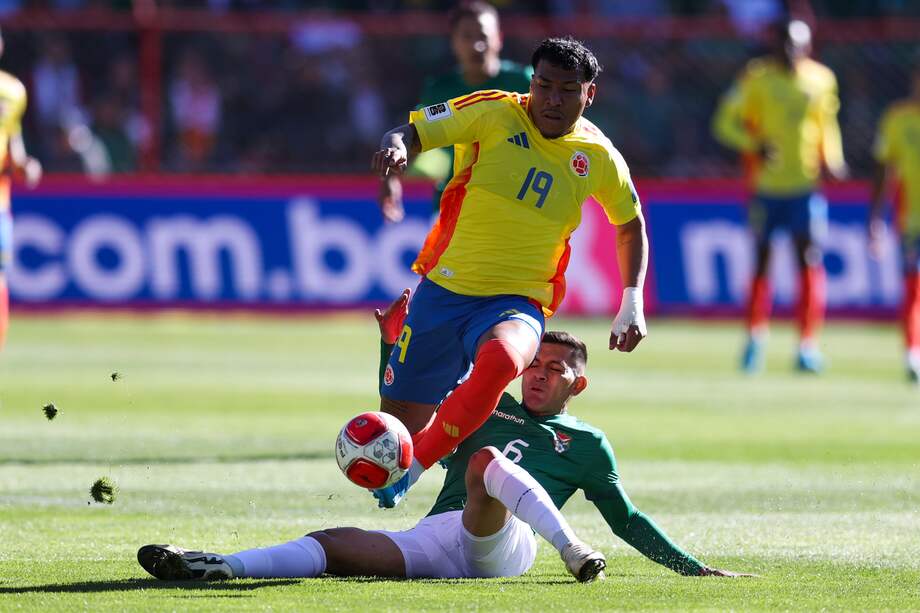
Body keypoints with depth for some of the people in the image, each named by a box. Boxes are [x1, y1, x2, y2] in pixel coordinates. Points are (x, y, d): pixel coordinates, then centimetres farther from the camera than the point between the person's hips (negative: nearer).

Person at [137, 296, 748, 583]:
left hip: (504, 545, -3)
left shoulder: (587, 444, 21)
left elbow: (628, 519, 21)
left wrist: (692, 567, 16)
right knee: (338, 544, -24)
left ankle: (573, 548, -48)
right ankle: (220, 566, -40)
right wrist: (395, 344, 21)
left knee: (485, 459, -34)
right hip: (433, 540, 3)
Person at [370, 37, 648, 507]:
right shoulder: (493, 114, -4)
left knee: (501, 360, -37)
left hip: (517, 304, -1)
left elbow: (630, 224, 19)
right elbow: (413, 132, -3)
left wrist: (633, 302, 10)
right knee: (398, 423, 0)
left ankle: (408, 470, -25)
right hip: (444, 291, 1)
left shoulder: (598, 157, 2)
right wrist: (395, 147, -28)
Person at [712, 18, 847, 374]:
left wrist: (832, 158, 2)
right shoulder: (758, 78, -4)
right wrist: (755, 145, -19)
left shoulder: (821, 79, 5)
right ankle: (755, 338, 17)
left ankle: (808, 345, -3)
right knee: (762, 261, 1)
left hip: (805, 184, 2)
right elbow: (725, 123, -3)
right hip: (767, 186, -2)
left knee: (809, 261, -6)